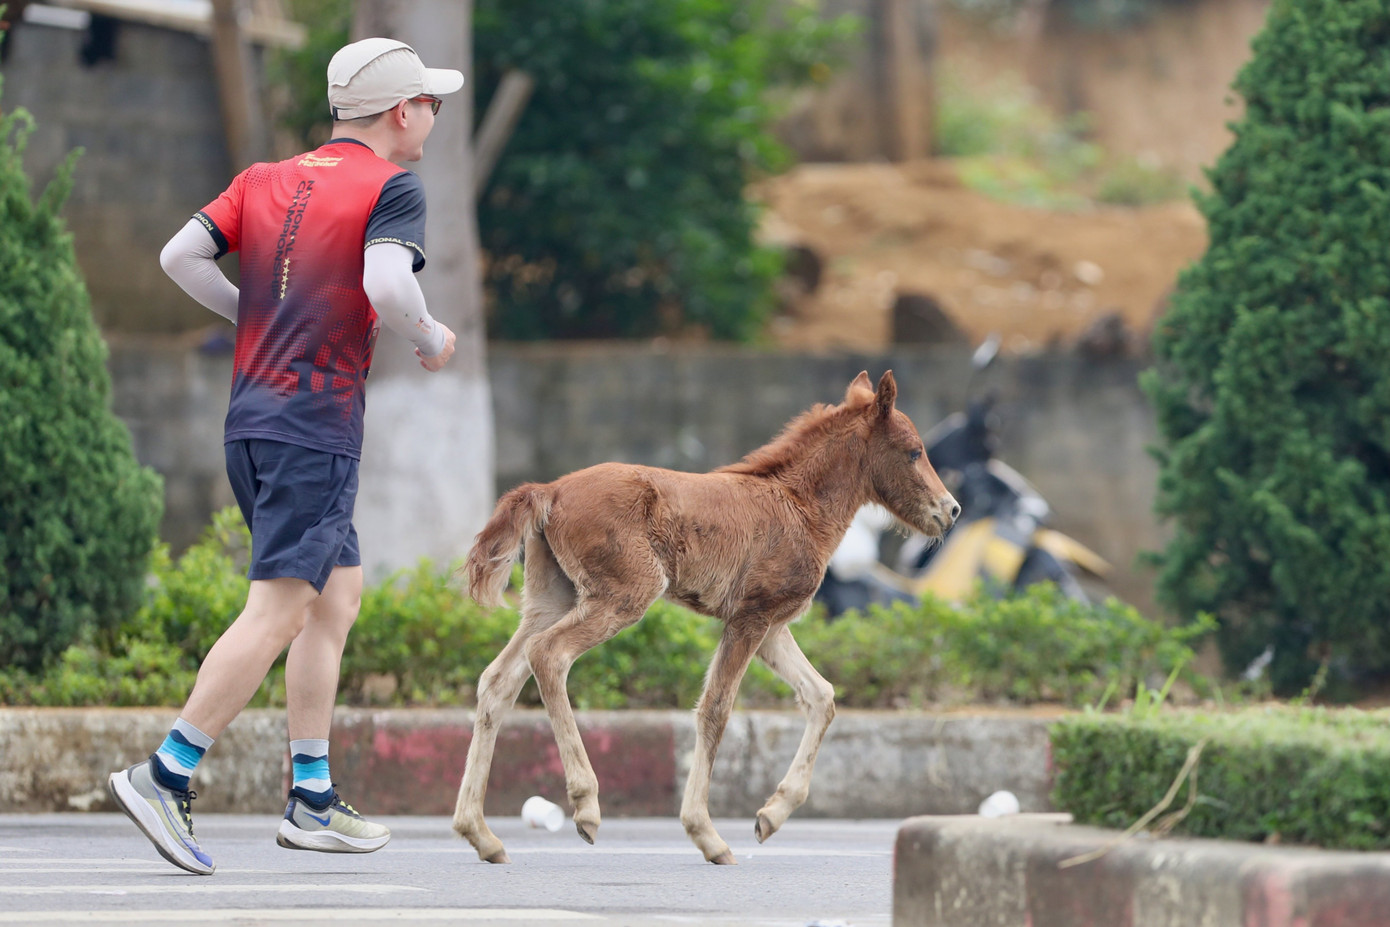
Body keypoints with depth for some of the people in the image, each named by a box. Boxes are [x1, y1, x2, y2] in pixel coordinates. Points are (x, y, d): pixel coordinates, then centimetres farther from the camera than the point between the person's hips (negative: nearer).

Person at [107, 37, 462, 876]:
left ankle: (313, 802, 14)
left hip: (252, 419, 8)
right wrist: (430, 338, -2)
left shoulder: (266, 180, 16)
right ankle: (165, 777, -16)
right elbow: (386, 285, -21)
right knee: (279, 611, -10)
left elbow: (180, 256, 8)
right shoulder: (392, 186, -4)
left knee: (339, 595, 15)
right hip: (316, 426, -8)